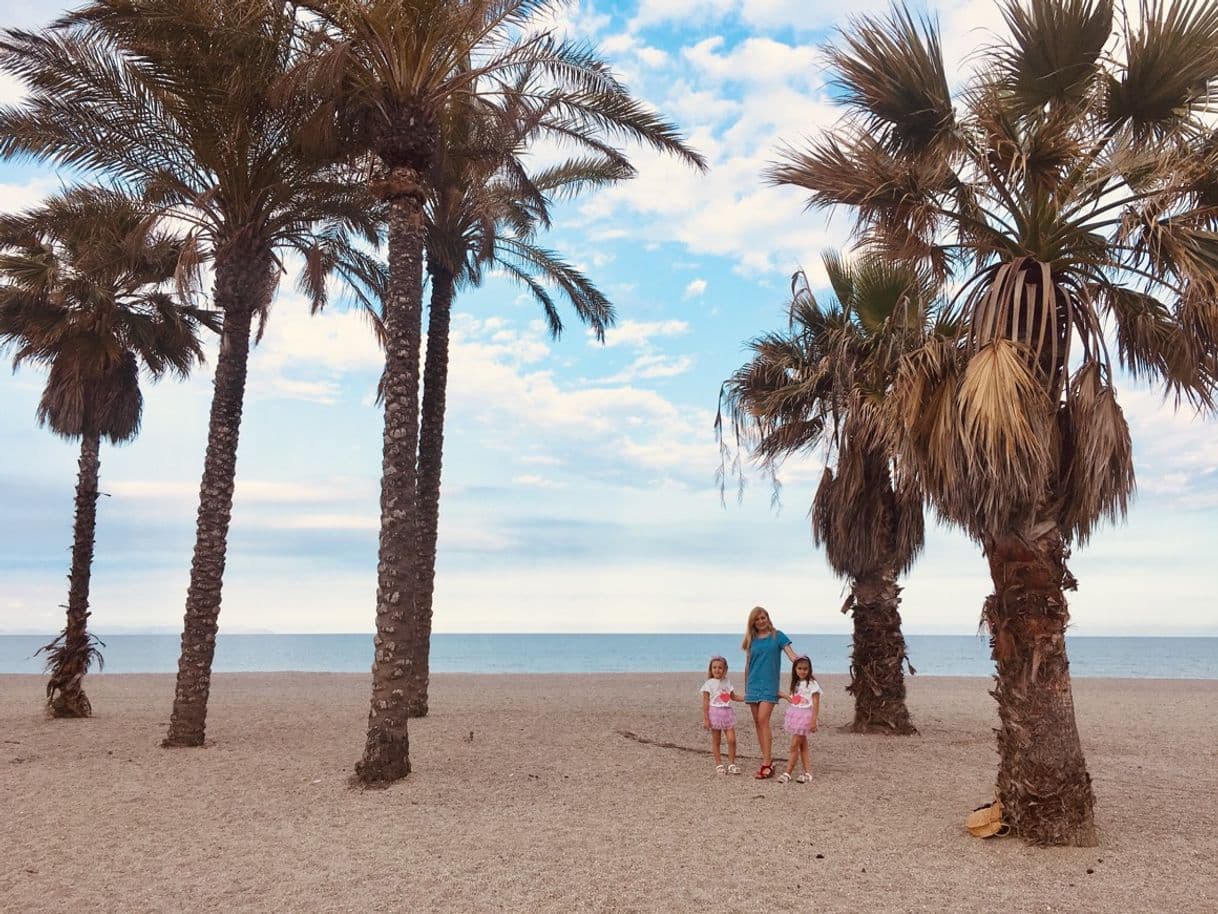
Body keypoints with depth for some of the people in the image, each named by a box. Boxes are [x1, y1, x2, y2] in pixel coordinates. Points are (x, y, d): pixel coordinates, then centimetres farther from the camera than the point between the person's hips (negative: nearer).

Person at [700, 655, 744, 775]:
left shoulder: (727, 682, 9)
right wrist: (705, 719, -11)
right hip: (715, 713, -4)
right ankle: (719, 764, 13)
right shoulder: (709, 683, -5)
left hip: (728, 713, 4)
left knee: (732, 739, -5)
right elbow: (705, 702, -6)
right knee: (716, 741, 3)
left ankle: (731, 764, 6)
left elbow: (734, 696, 20)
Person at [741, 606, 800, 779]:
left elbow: (792, 654, -8)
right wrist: (746, 687, 16)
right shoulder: (751, 640, 11)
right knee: (758, 723, 4)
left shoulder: (777, 636, 1)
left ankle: (767, 764, -15)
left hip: (769, 685, -4)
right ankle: (768, 760, 12)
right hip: (753, 686, 5)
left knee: (763, 720, -15)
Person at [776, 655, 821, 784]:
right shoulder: (796, 684, 13)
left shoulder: (812, 684, -10)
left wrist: (813, 721, -17)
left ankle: (788, 773, -1)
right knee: (803, 746, 8)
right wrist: (784, 695, 19)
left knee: (794, 746, -6)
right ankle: (808, 773, 12)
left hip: (805, 716, -7)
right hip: (795, 714, 7)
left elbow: (816, 704, -13)